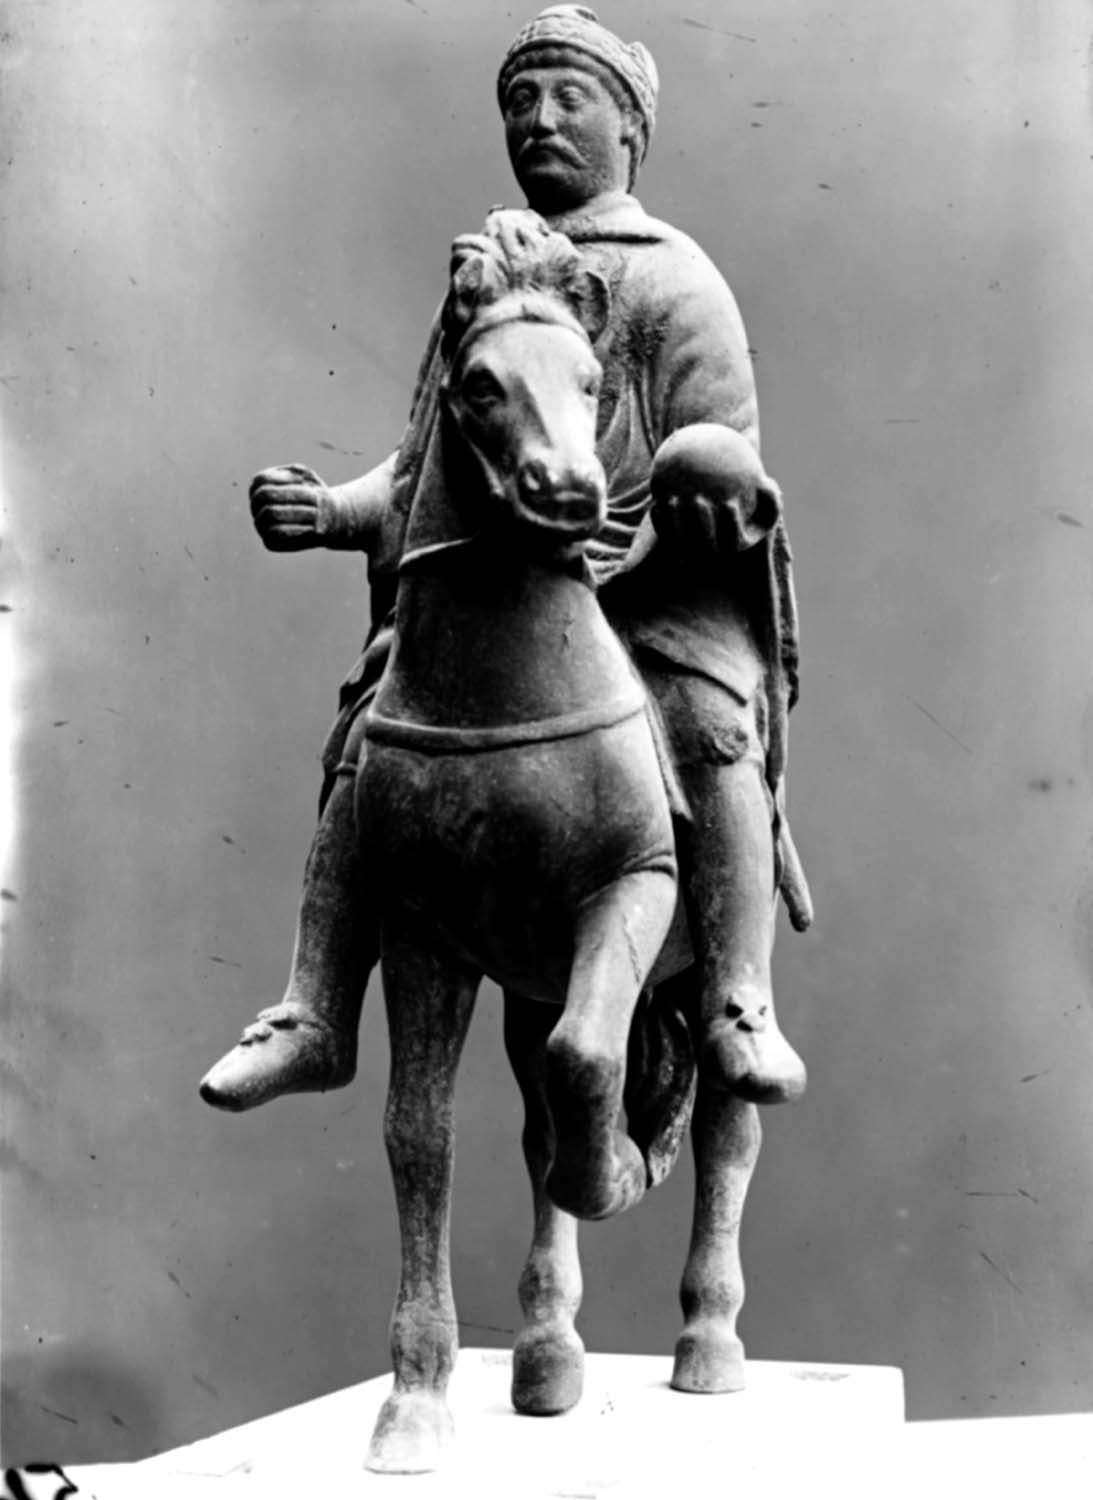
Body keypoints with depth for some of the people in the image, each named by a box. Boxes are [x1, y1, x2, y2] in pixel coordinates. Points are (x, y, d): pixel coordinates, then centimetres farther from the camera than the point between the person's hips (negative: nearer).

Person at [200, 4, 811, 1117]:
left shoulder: (675, 283, 3)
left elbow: (727, 464, -5)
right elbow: (420, 471, 20)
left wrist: (710, 483, -30)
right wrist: (332, 511, 1)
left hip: (666, 596, -4)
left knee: (715, 728, -32)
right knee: (370, 734, -15)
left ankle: (737, 1012, -27)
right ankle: (314, 1019, -10)